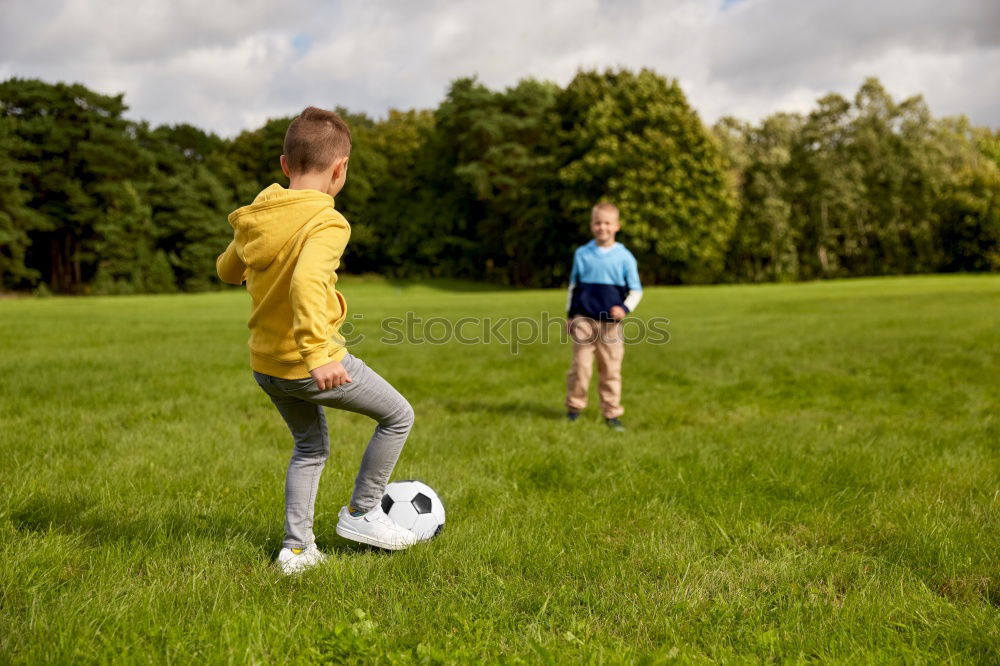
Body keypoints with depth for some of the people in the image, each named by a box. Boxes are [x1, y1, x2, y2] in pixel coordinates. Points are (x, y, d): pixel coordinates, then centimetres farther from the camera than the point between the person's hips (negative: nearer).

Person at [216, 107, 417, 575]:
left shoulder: (255, 217, 4)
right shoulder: (327, 223, -20)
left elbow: (227, 271, 20)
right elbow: (307, 281, -38)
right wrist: (319, 354, -41)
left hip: (265, 365, 8)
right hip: (308, 365, -8)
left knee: (310, 447, 27)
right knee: (399, 416, 13)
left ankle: (297, 547, 26)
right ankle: (362, 513, 20)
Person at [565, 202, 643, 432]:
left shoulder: (625, 257, 1)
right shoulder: (582, 254, 5)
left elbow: (636, 290, 4)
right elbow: (573, 285, 14)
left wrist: (625, 308, -14)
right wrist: (570, 314, 9)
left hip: (611, 323, 0)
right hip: (584, 320, 0)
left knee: (611, 370, 5)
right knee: (580, 366, -1)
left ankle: (612, 414, 14)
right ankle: (573, 409, 13)